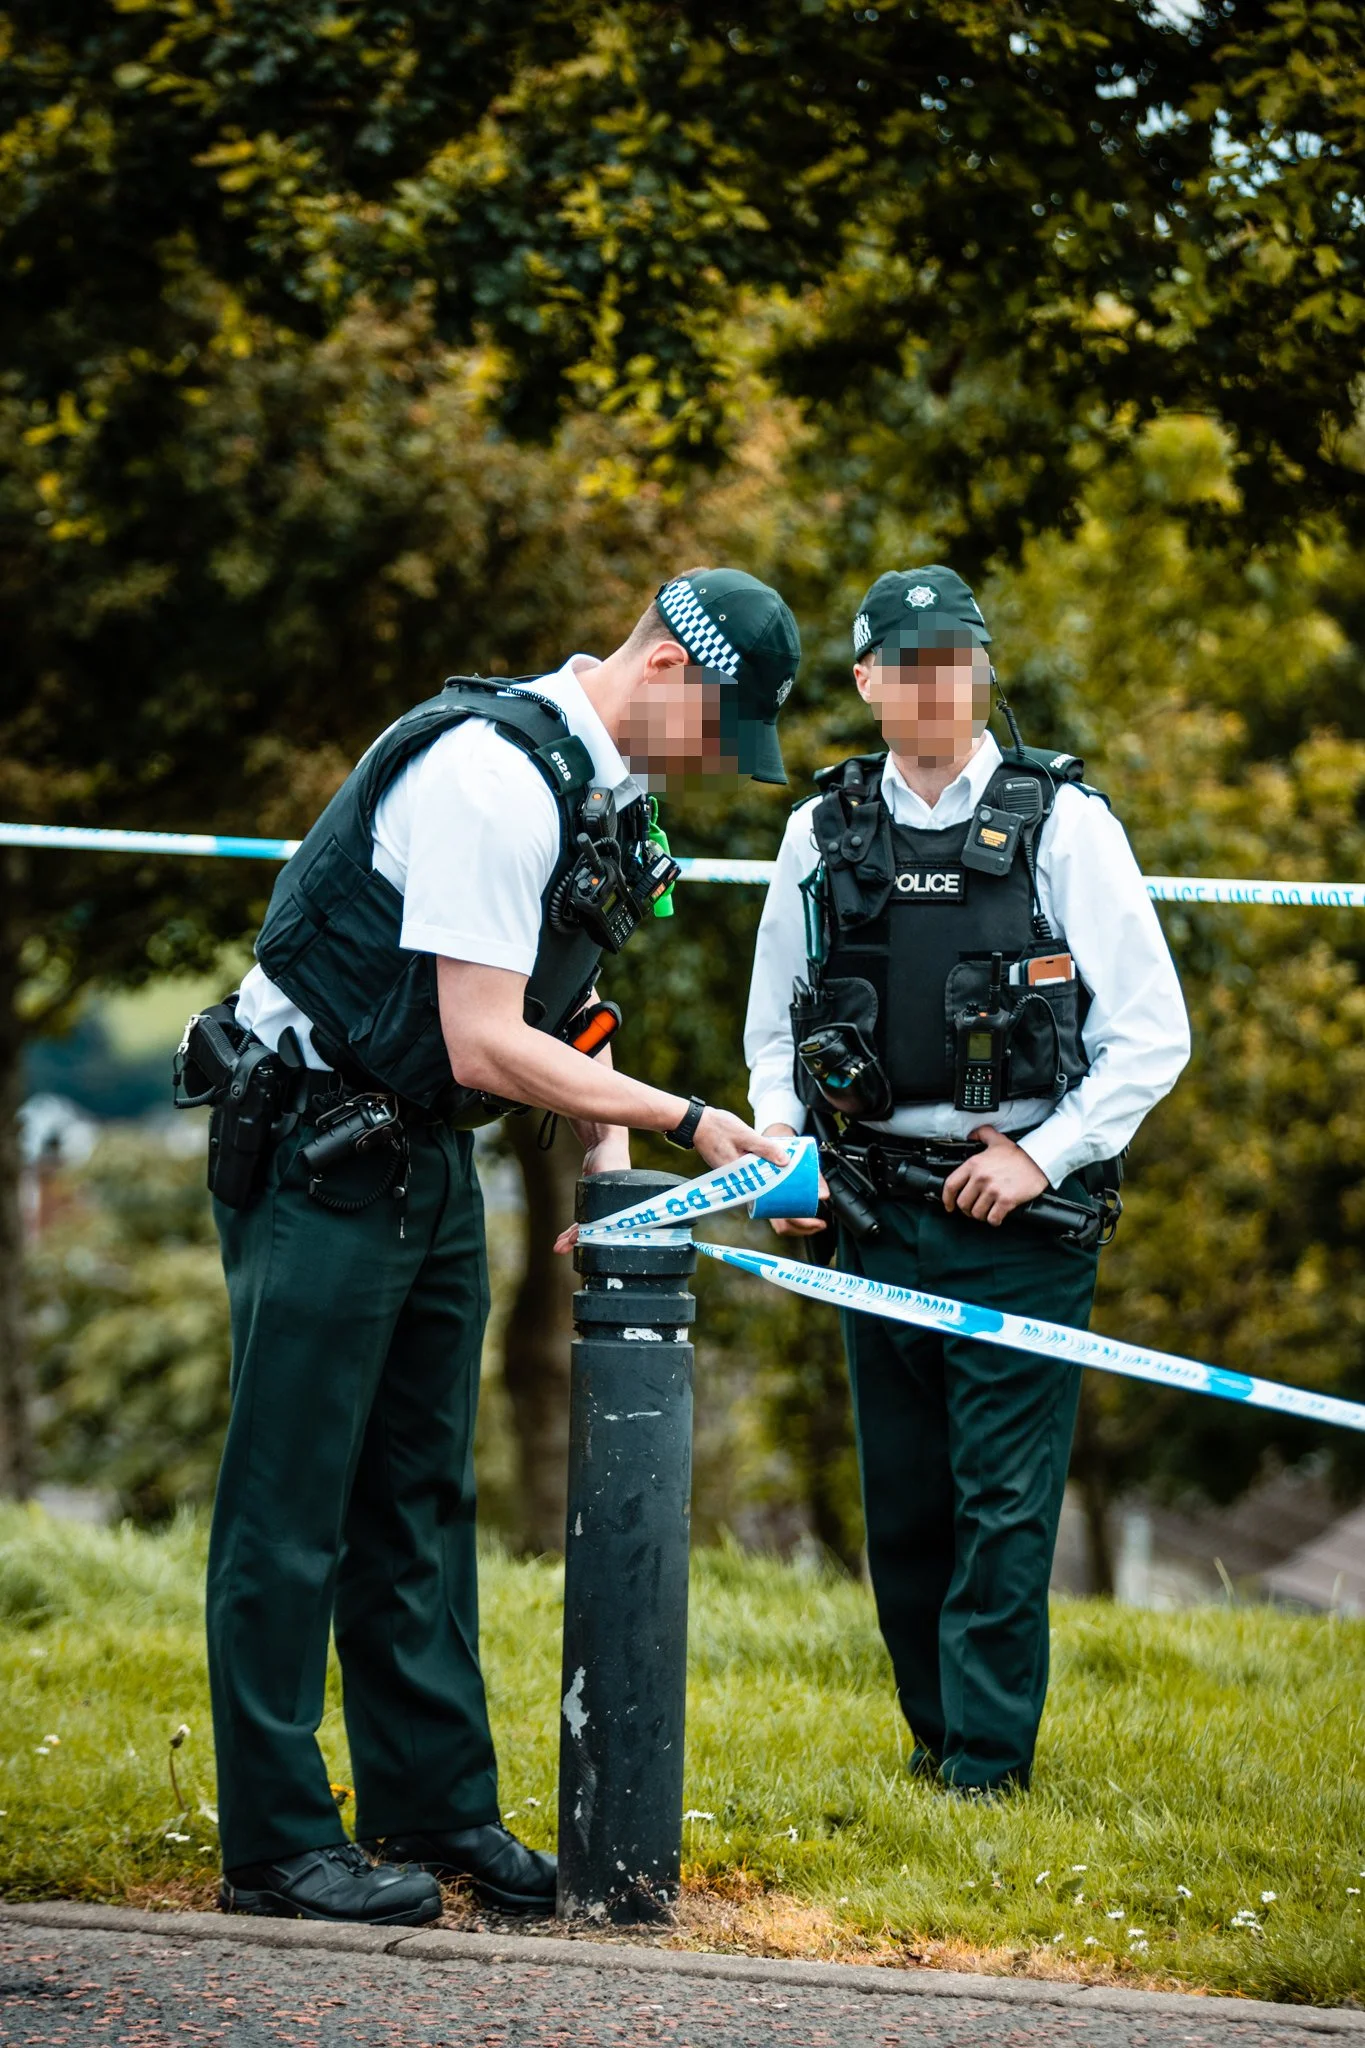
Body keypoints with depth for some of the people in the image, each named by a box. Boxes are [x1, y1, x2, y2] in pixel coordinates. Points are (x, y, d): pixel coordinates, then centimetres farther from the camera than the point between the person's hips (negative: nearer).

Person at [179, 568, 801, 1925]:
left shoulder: (602, 784, 8)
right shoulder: (494, 774, -23)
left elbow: (567, 1001, 16)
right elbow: (487, 1047, -24)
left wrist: (607, 1174, 1)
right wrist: (685, 1123, -18)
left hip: (423, 1154, 10)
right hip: (312, 1154, -10)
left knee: (420, 1492, 13)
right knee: (291, 1502, -4)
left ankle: (434, 1805, 20)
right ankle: (275, 1844, 1)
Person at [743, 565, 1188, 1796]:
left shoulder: (1064, 821, -2)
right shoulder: (824, 833, 8)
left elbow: (1153, 1034, -2)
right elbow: (774, 1032, 20)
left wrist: (1042, 1155, -9)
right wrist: (778, 1145, 3)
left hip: (1024, 1212, -4)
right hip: (879, 1217, 4)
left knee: (1006, 1499, -6)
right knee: (902, 1500, 7)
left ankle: (988, 1764, -1)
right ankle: (934, 1736, 20)